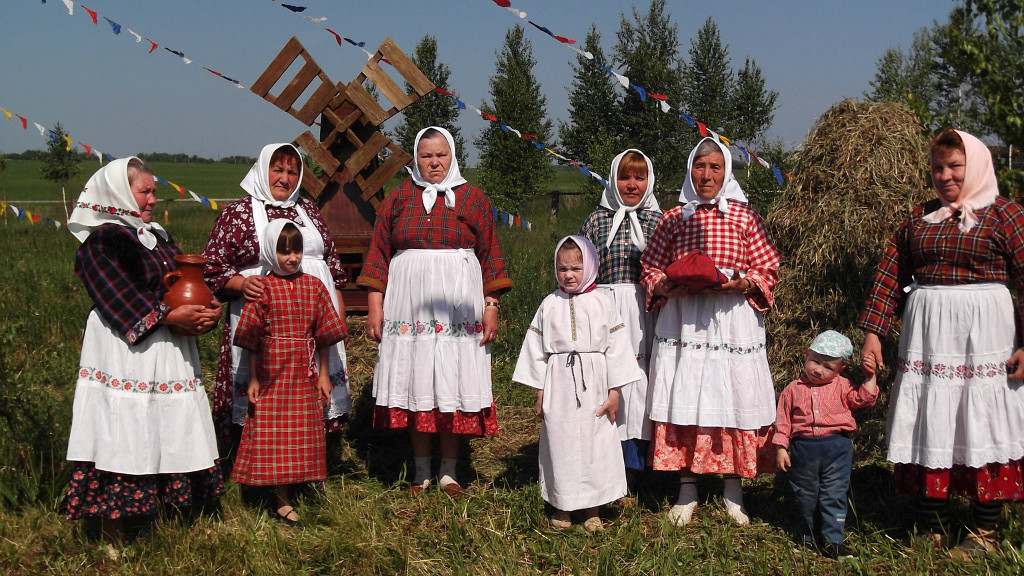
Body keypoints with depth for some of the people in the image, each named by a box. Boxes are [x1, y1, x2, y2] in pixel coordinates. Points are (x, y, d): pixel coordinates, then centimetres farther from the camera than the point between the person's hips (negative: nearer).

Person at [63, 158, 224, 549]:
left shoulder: (158, 238, 19)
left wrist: (208, 312, -5)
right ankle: (113, 541, 2)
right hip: (125, 353, -8)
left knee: (165, 439, 9)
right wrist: (168, 317, -23)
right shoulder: (101, 242, -6)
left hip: (169, 354, 8)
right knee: (122, 440, -6)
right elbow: (121, 299, -17)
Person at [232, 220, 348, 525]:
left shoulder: (313, 286, 4)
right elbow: (252, 339, -1)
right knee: (274, 433, 2)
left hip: (305, 374, 3)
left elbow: (324, 333, 7)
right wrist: (253, 379, -3)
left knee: (306, 431, 10)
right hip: (272, 374, -2)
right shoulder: (263, 289, -4)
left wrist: (324, 374, 6)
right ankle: (282, 500, 9)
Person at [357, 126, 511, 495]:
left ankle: (449, 470, 13)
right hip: (409, 307, 1)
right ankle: (421, 470, 15)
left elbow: (490, 254, 6)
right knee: (414, 385, 3)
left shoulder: (472, 198, 8)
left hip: (458, 307, -1)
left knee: (455, 386, 0)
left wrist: (491, 305, 0)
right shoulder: (399, 198, 10)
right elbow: (379, 253, 8)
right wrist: (375, 306, 1)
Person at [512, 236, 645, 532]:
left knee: (595, 443, 3)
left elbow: (617, 348, 0)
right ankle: (561, 506, 18)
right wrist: (540, 393, 6)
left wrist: (614, 392, -3)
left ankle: (592, 510, 15)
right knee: (560, 443, 5)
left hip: (594, 386, -1)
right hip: (559, 384, 1)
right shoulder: (550, 304, 4)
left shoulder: (602, 302, 0)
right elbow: (537, 349, 8)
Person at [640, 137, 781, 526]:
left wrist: (741, 283, -14)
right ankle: (687, 490, 13)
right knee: (684, 401, 0)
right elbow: (650, 269, 10)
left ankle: (734, 491, 14)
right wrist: (669, 286, -10)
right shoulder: (673, 218, 9)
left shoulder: (745, 217, 6)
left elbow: (769, 268, 5)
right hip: (683, 322, 1)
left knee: (734, 401, 0)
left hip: (734, 320, -1)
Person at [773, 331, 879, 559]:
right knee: (806, 495, 14)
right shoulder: (793, 389, 4)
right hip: (803, 449, 2)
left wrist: (870, 376, -13)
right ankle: (811, 534, 32)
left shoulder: (841, 387, 4)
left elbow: (864, 398, -6)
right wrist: (781, 448, 1)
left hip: (836, 448, -1)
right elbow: (783, 420, 5)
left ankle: (833, 540, 4)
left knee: (833, 495, -2)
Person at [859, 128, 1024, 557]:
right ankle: (935, 531, 17)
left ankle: (985, 534, 13)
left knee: (983, 427, 1)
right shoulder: (919, 219, 12)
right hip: (926, 335, 4)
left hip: (983, 332, -4)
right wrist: (872, 334, 1)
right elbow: (889, 278, 9)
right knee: (928, 427, 6)